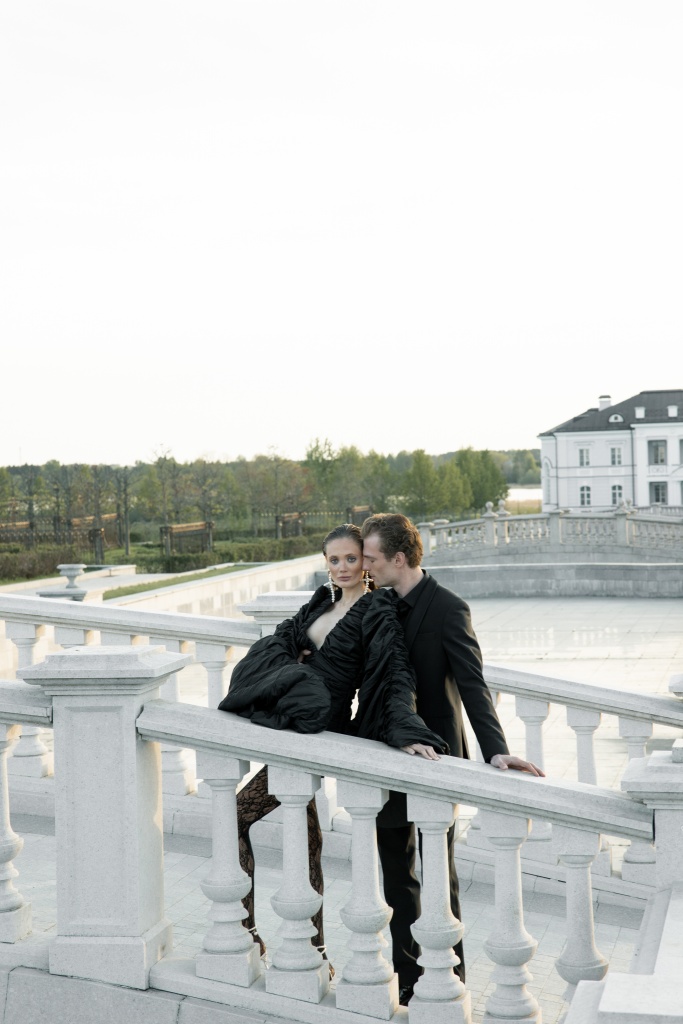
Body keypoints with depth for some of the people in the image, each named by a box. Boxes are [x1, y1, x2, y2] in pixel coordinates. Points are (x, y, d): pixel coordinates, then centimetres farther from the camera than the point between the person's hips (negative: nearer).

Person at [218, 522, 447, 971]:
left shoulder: (377, 612, -12)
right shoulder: (324, 601, 11)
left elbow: (395, 676, -23)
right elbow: (283, 637, 14)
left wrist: (407, 731, -36)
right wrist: (291, 664, -7)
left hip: (319, 731, -8)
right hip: (296, 719, 8)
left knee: (239, 815, -7)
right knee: (306, 834, 12)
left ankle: (246, 929, 5)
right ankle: (313, 948, 20)